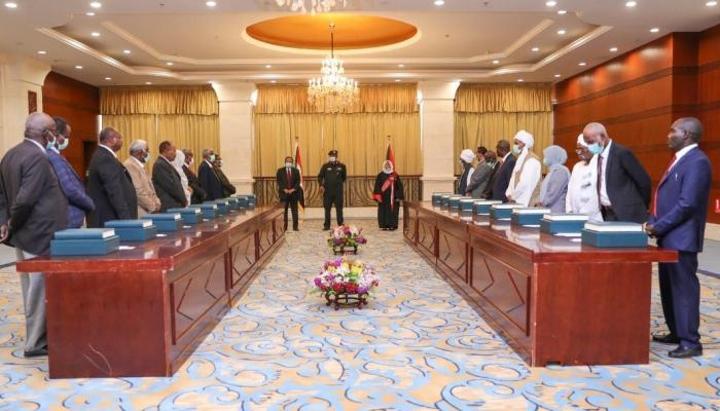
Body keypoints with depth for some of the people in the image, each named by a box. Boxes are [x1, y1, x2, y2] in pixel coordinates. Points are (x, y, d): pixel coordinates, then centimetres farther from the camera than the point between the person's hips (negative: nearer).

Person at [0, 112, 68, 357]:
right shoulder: (38, 158, -20)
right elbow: (25, 199, -25)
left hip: (24, 234, 10)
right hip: (39, 234, -10)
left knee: (31, 288, 18)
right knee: (40, 289, 1)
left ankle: (36, 335, 31)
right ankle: (35, 343, 11)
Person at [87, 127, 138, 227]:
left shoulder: (102, 156, 16)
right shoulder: (106, 158, -17)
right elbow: (114, 192, -23)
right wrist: (126, 218, -23)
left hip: (107, 218, 10)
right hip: (109, 219, -10)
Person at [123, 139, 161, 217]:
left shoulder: (140, 166, 18)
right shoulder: (130, 166, -12)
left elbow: (149, 188, 21)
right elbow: (138, 191, -18)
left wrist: (156, 202, 5)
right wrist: (153, 206, -13)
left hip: (148, 210, 9)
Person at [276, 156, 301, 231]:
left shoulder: (296, 171, 10)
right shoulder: (280, 171, 6)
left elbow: (298, 182, 4)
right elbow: (279, 181, 0)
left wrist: (293, 189, -11)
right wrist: (284, 189, -12)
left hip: (294, 193, 1)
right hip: (284, 193, -1)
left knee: (294, 210, 1)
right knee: (284, 211, -1)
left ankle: (295, 227, 5)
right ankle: (284, 227, 3)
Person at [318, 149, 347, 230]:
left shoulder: (341, 166, 4)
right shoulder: (325, 166, 3)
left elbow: (344, 177, 16)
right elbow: (320, 176, 5)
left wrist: (339, 183, 10)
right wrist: (321, 185, -7)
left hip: (338, 191, 0)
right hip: (327, 190, 0)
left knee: (339, 208, 2)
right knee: (327, 208, 6)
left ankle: (341, 225, 7)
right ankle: (327, 225, 12)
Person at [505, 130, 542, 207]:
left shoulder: (532, 160, -13)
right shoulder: (520, 159, 16)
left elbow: (526, 183, -20)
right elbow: (513, 179, 16)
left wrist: (513, 197, -10)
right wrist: (508, 194, 2)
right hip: (517, 201, 8)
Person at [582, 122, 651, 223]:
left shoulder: (622, 153, -14)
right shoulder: (599, 156, 9)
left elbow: (644, 181, -11)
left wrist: (641, 208, -1)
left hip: (626, 215, -7)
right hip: (608, 215, 7)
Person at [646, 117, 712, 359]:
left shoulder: (697, 161, -15)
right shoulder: (680, 159, 16)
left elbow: (687, 204, -22)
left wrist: (658, 226, -16)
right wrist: (653, 222, 6)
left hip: (681, 238, -10)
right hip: (669, 237, 10)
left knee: (684, 289, -3)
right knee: (669, 288, 16)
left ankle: (690, 343, 5)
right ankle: (676, 333, 28)